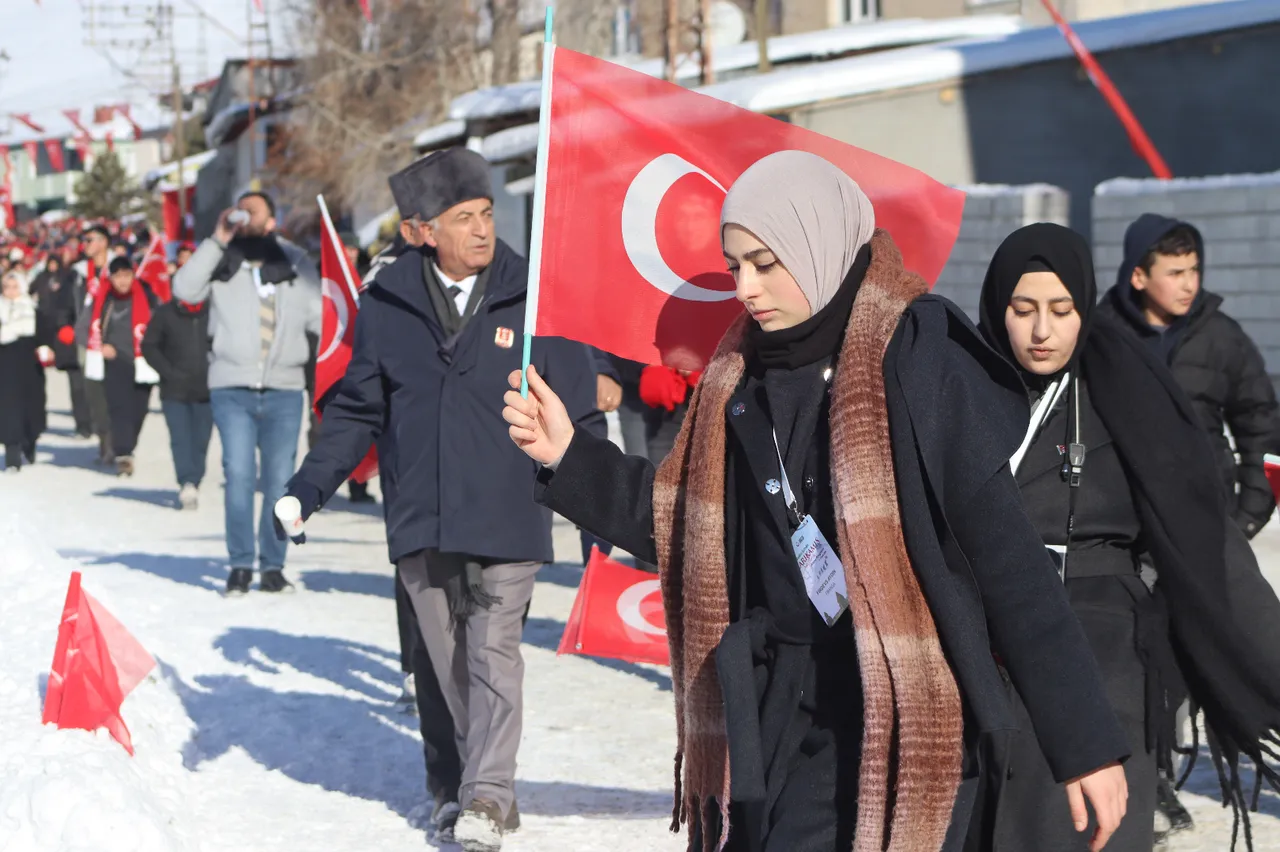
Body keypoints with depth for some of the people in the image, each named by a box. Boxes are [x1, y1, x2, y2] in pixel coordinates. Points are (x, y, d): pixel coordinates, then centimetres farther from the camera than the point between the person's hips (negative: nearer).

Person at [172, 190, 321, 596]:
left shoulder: (295, 263, 13)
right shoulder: (222, 261, 7)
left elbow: (318, 315, 16)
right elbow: (184, 289, -9)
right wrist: (217, 241, -10)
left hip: (284, 390, 2)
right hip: (232, 387, -2)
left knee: (280, 481, 3)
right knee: (239, 475, -8)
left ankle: (273, 565, 11)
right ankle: (240, 564, 1)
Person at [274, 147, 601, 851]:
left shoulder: (532, 299, -2)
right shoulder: (386, 305, 3)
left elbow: (578, 407, 4)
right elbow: (356, 410, 10)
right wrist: (308, 490, 3)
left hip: (507, 519, -2)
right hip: (420, 525, 2)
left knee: (493, 654, -8)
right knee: (441, 660, 10)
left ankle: (489, 793, -3)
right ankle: (452, 787, 21)